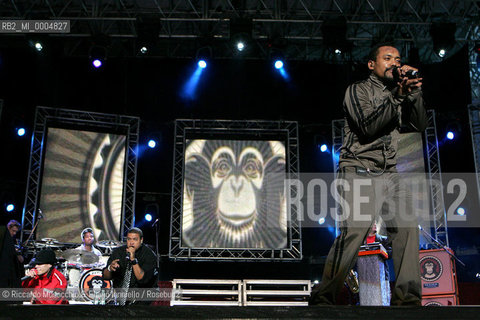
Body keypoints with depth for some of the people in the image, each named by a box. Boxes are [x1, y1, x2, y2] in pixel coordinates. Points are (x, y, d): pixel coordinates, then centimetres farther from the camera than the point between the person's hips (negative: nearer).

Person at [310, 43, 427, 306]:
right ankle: (322, 299, -15)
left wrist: (414, 92, 1)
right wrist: (397, 96, -11)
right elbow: (367, 127, -10)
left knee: (407, 228, -8)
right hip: (359, 170, -7)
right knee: (354, 230, -20)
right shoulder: (358, 90, 6)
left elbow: (420, 125, 13)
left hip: (389, 173, 7)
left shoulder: (398, 96, 26)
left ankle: (407, 299, -3)